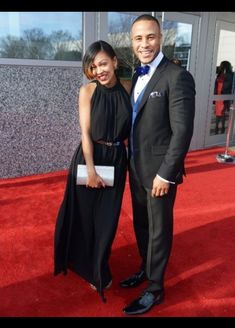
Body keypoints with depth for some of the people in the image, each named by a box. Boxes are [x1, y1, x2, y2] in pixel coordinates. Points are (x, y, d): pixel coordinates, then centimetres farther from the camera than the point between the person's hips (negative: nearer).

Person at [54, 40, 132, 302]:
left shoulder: (127, 90, 0)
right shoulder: (88, 91, -9)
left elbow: (129, 130, 5)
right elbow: (86, 133, -11)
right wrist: (91, 169, -14)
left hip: (117, 160, 3)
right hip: (90, 157, -2)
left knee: (107, 217, 13)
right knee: (84, 214, 11)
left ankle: (99, 270, 36)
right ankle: (86, 266, 36)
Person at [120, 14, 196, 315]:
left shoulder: (177, 77, -15)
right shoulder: (137, 77, 10)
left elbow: (182, 131, -19)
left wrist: (165, 173, -19)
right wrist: (132, 162, 12)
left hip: (158, 171, -7)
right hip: (136, 168, 7)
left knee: (159, 230, 8)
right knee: (141, 225, 21)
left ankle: (155, 289, 27)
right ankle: (145, 269, 43)